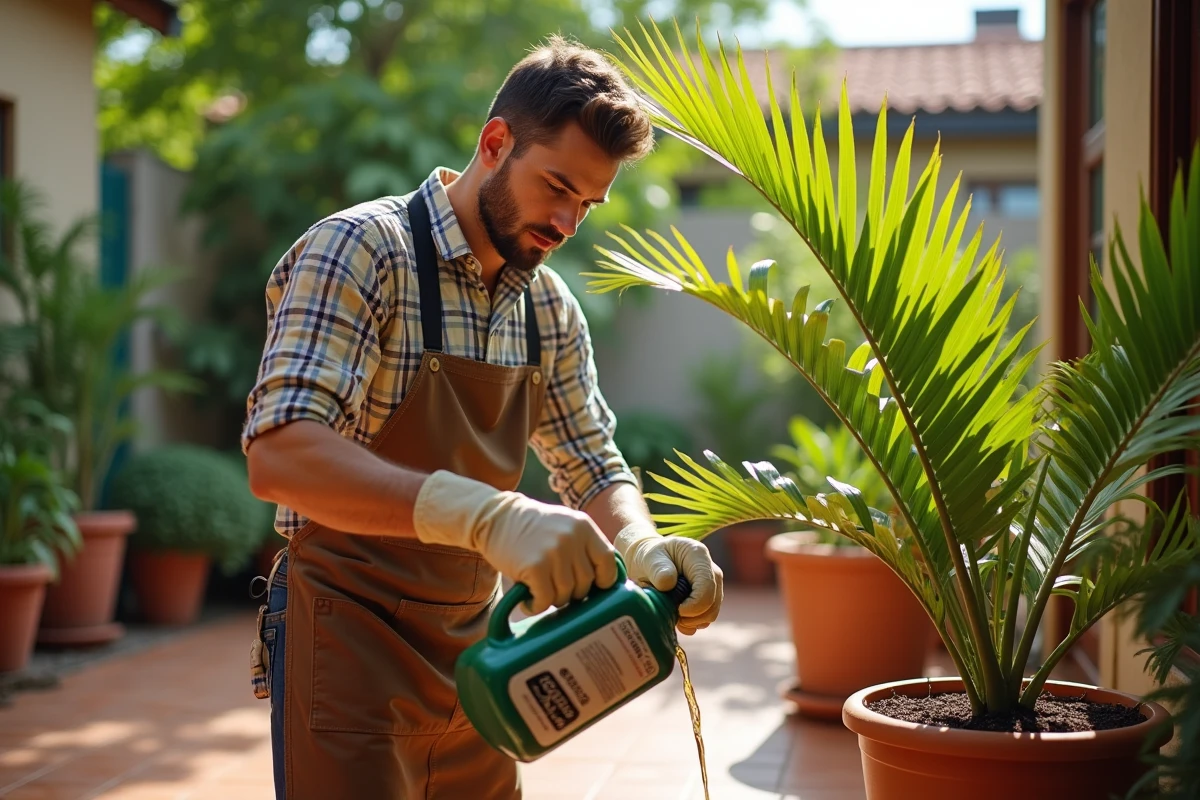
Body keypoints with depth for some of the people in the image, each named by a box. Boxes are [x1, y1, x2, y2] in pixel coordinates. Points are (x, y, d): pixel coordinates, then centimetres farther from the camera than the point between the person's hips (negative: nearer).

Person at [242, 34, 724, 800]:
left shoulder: (551, 310, 5)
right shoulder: (362, 250, -16)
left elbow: (594, 470, 9)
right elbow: (279, 455, -29)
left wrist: (644, 546, -15)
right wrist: (487, 514, -41)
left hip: (473, 648, 7)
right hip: (351, 645, -7)